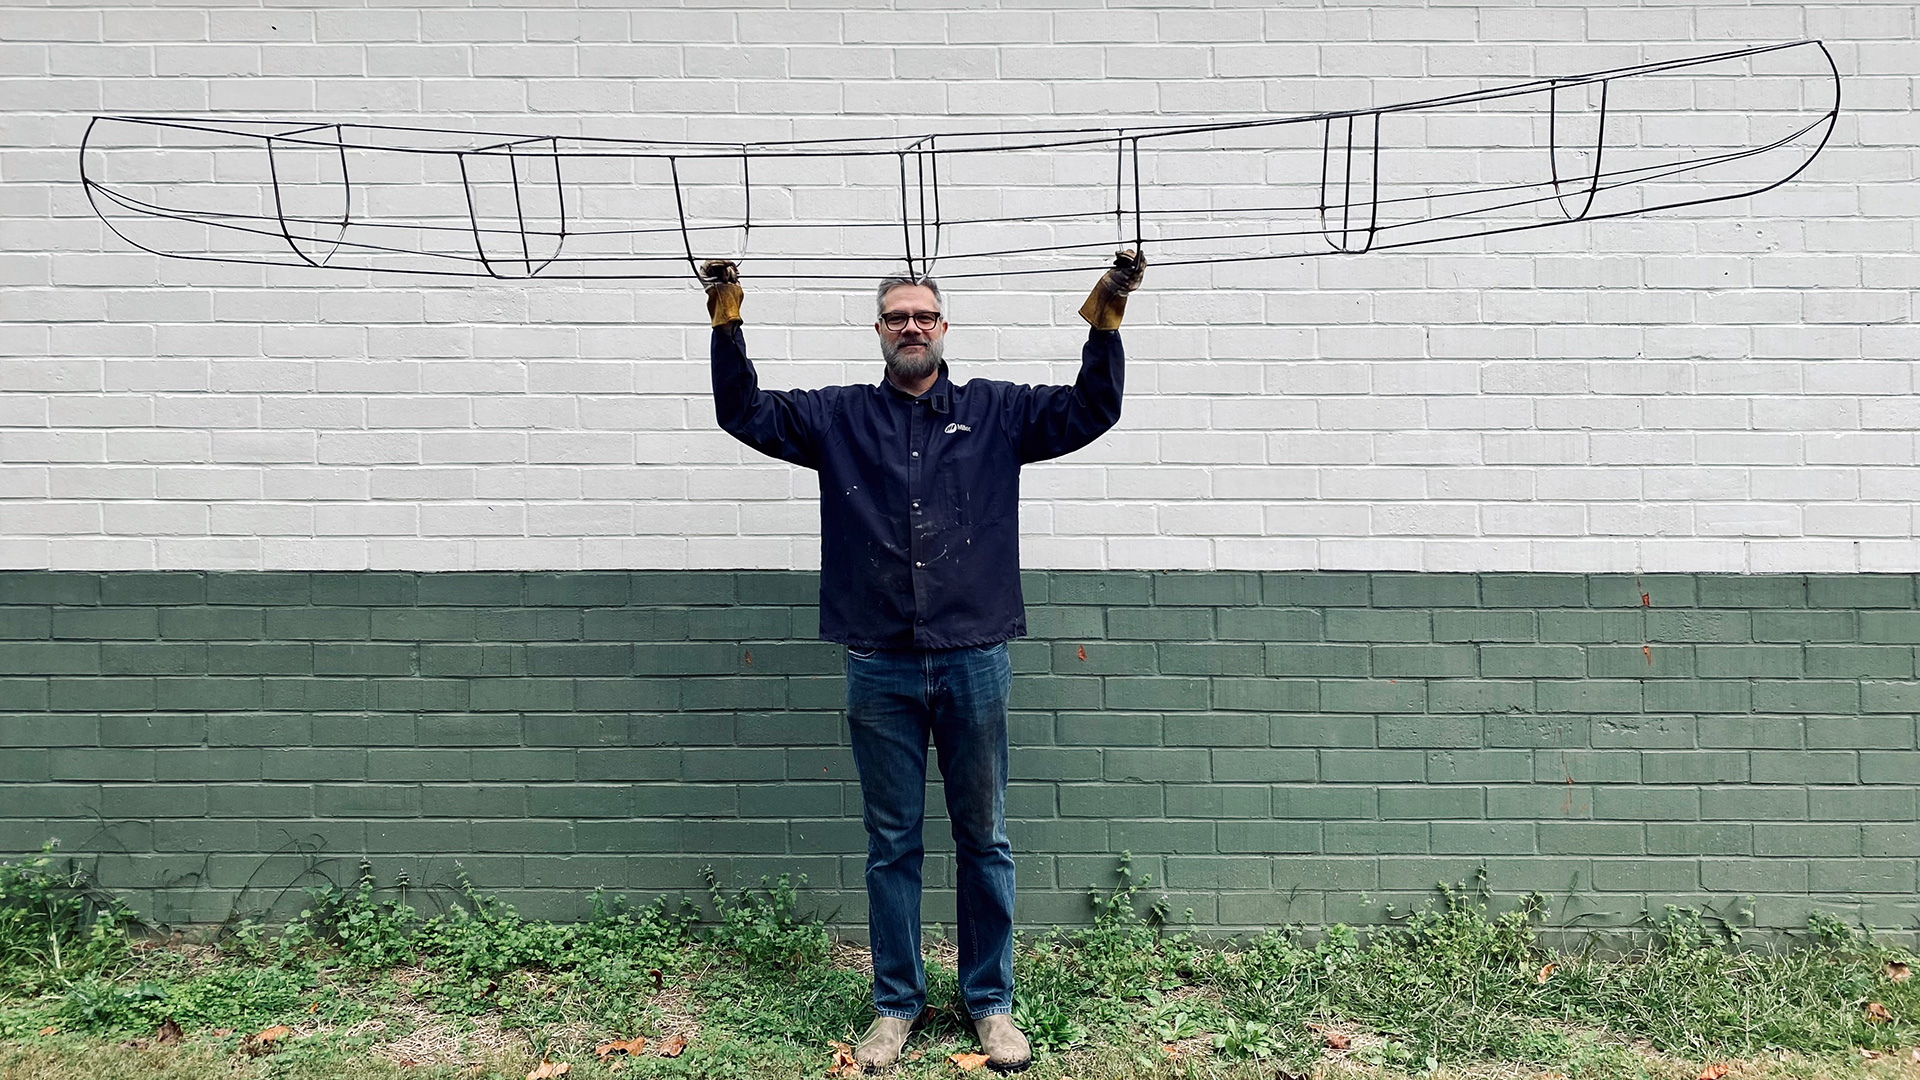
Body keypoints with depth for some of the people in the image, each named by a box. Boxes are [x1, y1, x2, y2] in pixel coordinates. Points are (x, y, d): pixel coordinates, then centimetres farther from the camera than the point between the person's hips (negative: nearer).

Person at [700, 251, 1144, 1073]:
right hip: (879, 670, 1)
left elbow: (1091, 409, 2)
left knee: (984, 840, 10)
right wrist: (726, 321, -6)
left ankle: (990, 1001, 26)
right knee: (890, 843, 11)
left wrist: (1106, 317, -10)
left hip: (974, 663, 0)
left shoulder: (995, 411, 8)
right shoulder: (840, 418, 10)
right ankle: (896, 1003, 26)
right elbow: (745, 413, 6)